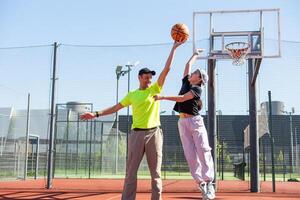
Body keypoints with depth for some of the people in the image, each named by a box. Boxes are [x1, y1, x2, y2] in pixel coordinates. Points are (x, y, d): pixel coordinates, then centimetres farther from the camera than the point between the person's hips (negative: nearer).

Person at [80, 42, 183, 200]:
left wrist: (174, 48, -2)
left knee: (155, 172, 4)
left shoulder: (155, 89, 7)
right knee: (131, 171, 1)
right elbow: (116, 107, 15)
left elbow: (166, 69, 2)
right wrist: (96, 114, 9)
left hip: (154, 133, -1)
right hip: (137, 133, 1)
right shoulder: (132, 95, 11)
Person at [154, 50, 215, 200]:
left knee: (203, 151, -9)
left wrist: (162, 97, -20)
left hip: (194, 121, -6)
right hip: (182, 122, 6)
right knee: (190, 154, -2)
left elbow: (182, 98, -17)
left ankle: (208, 182, -10)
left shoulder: (197, 89, -5)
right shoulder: (186, 82, 16)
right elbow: (188, 65, 26)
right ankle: (200, 183, -1)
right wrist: (195, 55, 40)